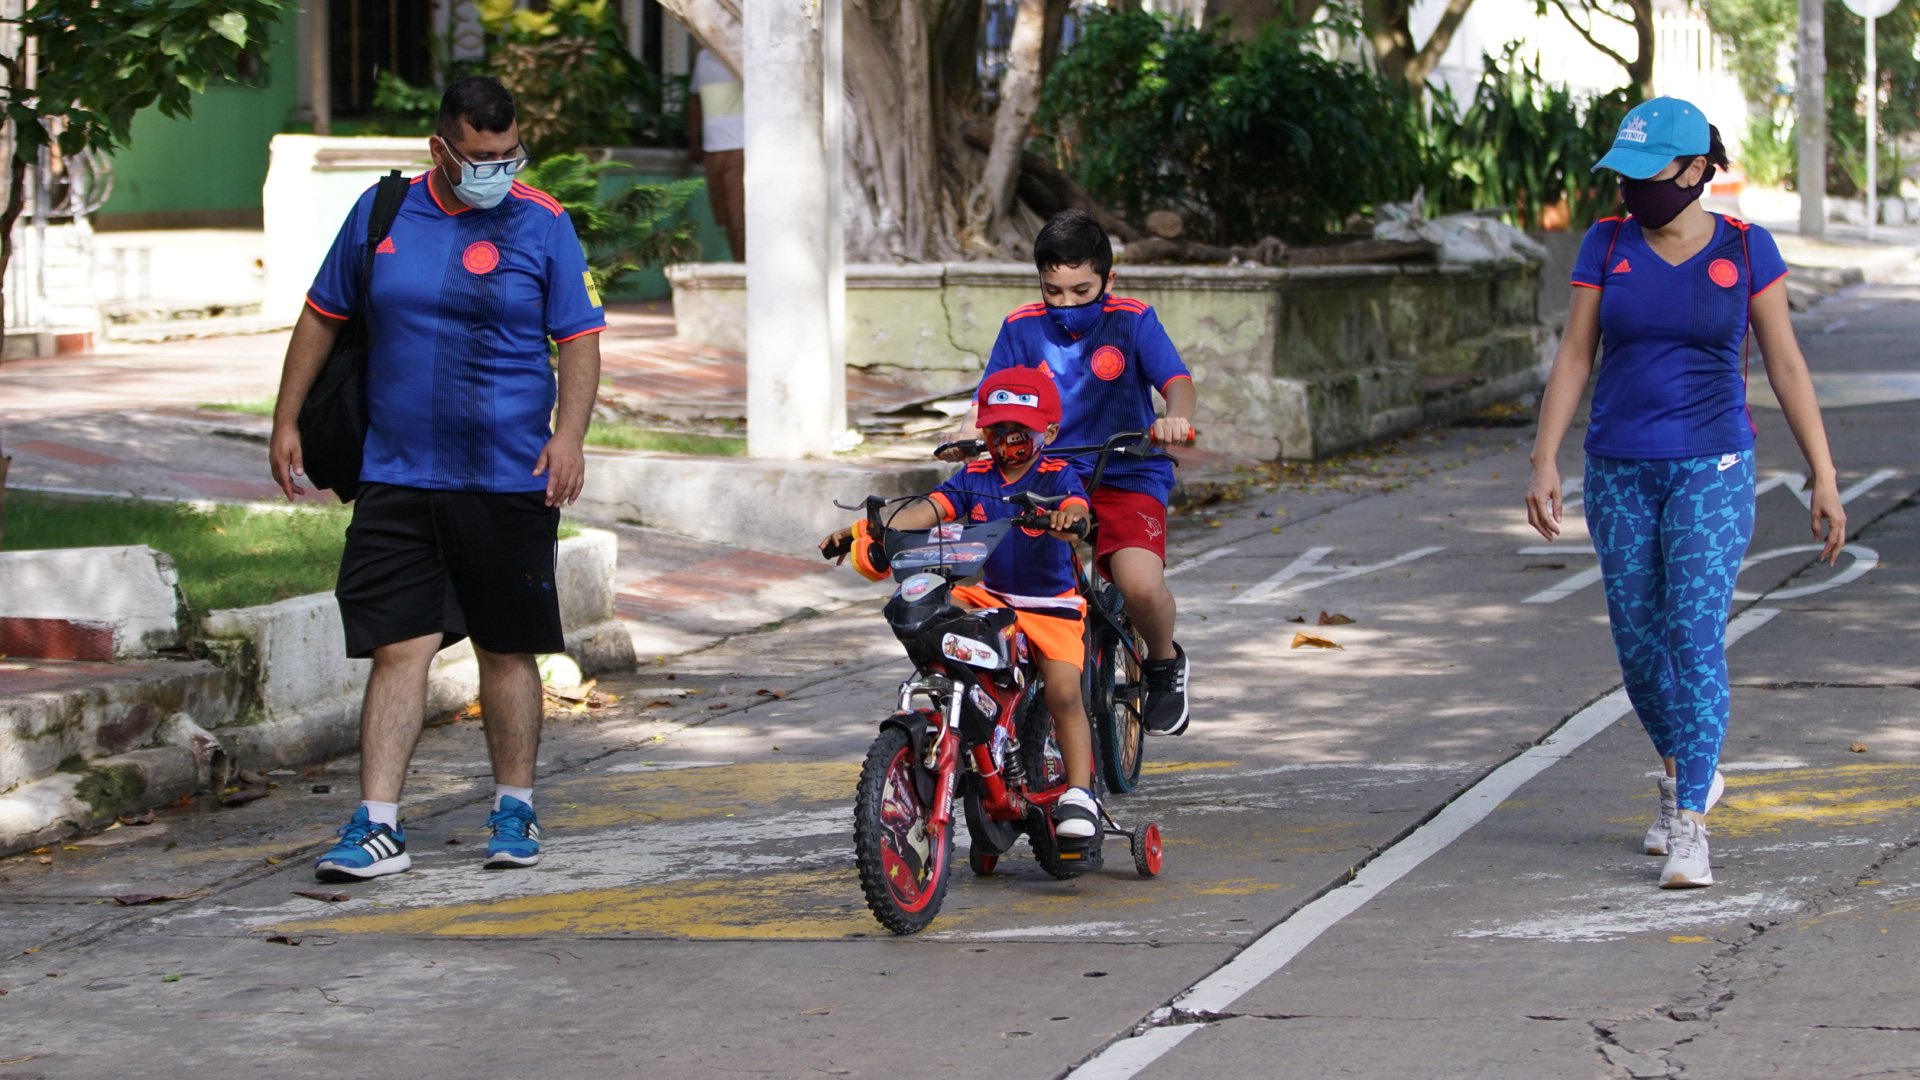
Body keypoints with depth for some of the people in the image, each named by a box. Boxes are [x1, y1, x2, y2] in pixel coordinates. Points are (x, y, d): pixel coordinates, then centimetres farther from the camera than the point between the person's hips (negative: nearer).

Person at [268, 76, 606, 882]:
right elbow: (322, 317, 15)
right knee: (399, 649, -4)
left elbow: (579, 339, 1)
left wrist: (570, 433, -14)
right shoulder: (380, 212, 5)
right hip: (397, 477, 1)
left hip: (510, 481, -1)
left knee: (507, 650, 8)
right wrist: (286, 421, 12)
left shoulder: (542, 224, 0)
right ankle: (378, 826, -5)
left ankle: (514, 811, 22)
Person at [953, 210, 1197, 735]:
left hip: (1126, 479, -2)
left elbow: (1176, 379, -13)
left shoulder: (1132, 321, -3)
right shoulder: (1023, 328, 3)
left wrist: (1176, 417, -37)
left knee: (1140, 584, -28)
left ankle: (1164, 662, 7)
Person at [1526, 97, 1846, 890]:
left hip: (1712, 469, -3)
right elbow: (1573, 358, 0)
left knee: (1695, 638, -15)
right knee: (1638, 645, 9)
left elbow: (1786, 364, -2)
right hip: (1621, 471, 3)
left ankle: (1688, 826, -13)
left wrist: (1825, 478, -4)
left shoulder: (1745, 249, -4)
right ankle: (1687, 773, 36)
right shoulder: (1608, 244, 1)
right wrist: (1544, 462, -9)